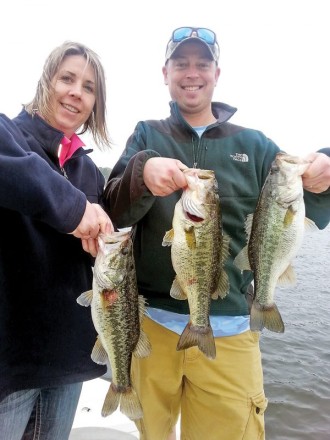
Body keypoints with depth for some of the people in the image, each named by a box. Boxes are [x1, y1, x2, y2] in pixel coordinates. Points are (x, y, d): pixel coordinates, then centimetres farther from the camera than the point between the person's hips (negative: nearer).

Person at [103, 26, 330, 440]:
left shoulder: (254, 144, 6)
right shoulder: (147, 136, 5)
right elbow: (113, 212, -8)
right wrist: (143, 173, -29)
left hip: (228, 327, 0)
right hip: (150, 319, 1)